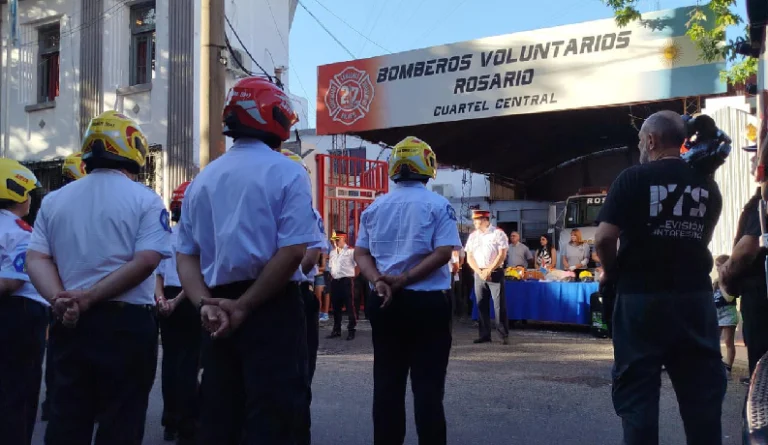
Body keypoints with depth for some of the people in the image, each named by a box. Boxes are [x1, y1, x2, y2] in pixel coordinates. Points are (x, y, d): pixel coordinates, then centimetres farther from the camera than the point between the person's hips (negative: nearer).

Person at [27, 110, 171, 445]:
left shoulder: (54, 200, 9)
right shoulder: (145, 200, -5)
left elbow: (36, 259, -2)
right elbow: (146, 262, -16)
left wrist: (61, 300, -13)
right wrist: (88, 298, -15)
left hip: (70, 325, 4)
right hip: (127, 323, -4)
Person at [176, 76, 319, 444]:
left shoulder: (203, 179, 10)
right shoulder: (285, 173, -7)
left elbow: (186, 255, 4)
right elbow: (292, 251, -17)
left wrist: (206, 304, -6)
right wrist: (244, 306, -13)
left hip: (220, 313, 6)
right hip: (272, 309, -6)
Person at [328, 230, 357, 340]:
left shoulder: (350, 251, -3)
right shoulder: (332, 252, 15)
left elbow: (356, 265, -3)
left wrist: (350, 275, -5)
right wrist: (332, 276, 13)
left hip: (346, 280, -6)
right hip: (334, 281, 6)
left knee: (349, 306, -3)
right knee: (336, 306, 11)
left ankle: (351, 330, 3)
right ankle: (336, 330, 21)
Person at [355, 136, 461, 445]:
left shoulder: (375, 208, 8)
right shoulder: (438, 205, -4)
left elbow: (361, 252, 2)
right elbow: (444, 252, -14)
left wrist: (380, 282, -11)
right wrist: (404, 280, -15)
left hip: (385, 303, 4)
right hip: (427, 303, -4)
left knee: (386, 382, 10)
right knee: (428, 384, 1)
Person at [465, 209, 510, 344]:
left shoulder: (497, 234, -3)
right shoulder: (473, 236, 10)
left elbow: (502, 255, -8)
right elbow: (469, 257, 8)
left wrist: (488, 271, -12)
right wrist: (480, 272, -6)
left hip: (495, 273, -5)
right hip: (479, 274, 5)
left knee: (499, 304, -7)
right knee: (481, 304, 5)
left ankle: (504, 335, -2)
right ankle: (484, 335, 11)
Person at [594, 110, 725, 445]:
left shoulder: (634, 178, -8)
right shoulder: (707, 185, 7)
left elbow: (605, 238, -14)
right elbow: (702, 238, 16)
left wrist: (611, 272, 3)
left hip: (642, 296, -4)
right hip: (695, 295, 4)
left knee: (637, 389, 4)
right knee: (702, 389, 12)